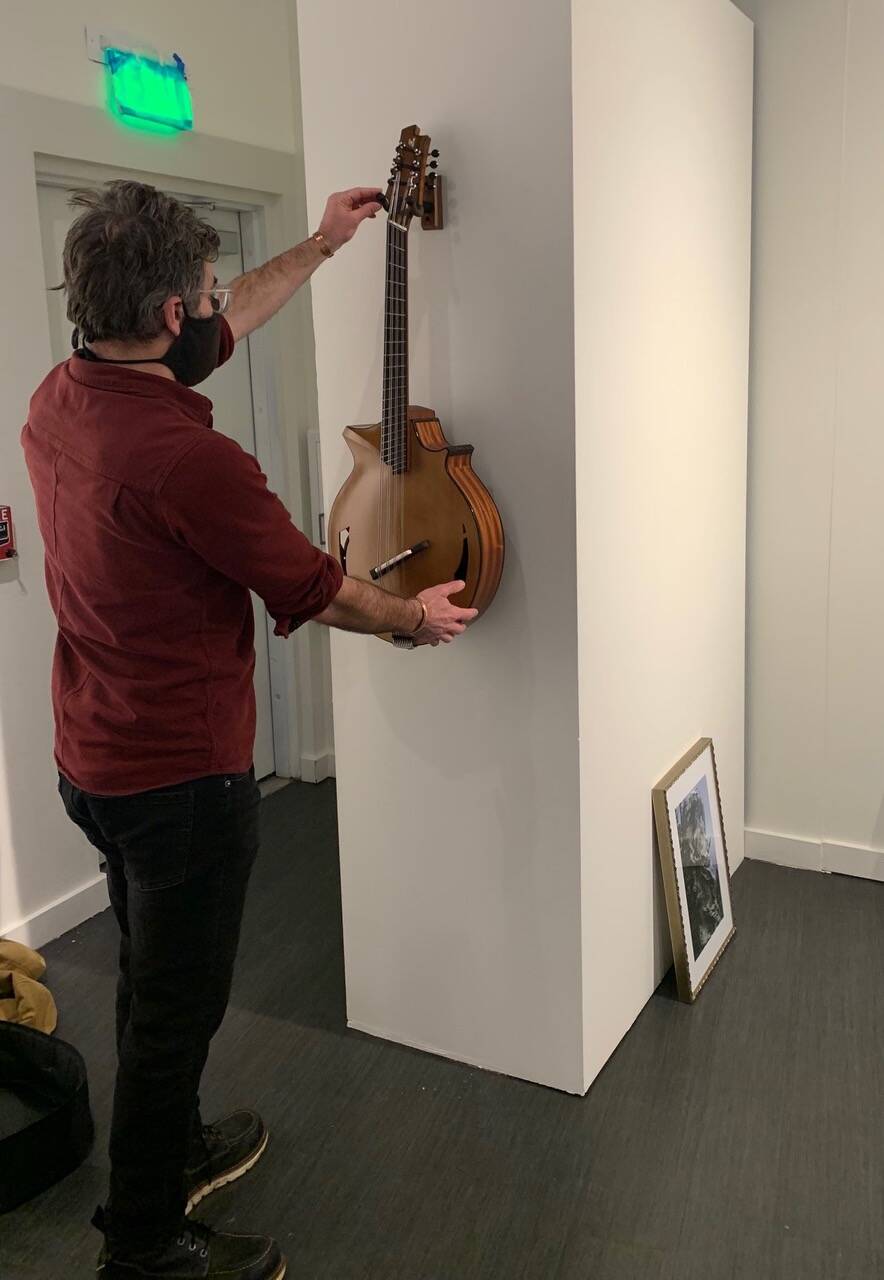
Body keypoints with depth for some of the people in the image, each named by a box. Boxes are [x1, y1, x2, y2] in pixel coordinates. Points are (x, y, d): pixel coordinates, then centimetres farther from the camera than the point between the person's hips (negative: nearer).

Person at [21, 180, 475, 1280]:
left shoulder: (59, 398, -2)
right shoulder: (185, 457, -29)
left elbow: (226, 326, 13)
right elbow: (314, 591, -15)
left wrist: (320, 245, 21)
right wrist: (418, 617, 3)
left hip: (94, 762, 9)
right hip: (182, 778, -9)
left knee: (151, 975, 25)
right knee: (177, 1006, 9)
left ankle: (173, 1149, 47)